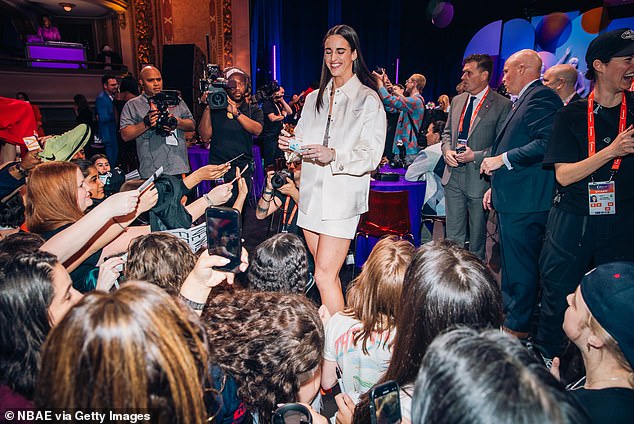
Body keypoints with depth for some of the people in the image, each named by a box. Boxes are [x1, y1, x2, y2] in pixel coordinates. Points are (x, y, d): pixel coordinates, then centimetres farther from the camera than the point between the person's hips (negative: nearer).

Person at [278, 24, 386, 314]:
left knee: (324, 276, -10)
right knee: (327, 273, 14)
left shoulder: (368, 100, -4)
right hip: (312, 193, 6)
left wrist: (334, 155, -27)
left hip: (342, 196, -6)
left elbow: (371, 156, -11)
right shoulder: (314, 98, 16)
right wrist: (291, 145, -5)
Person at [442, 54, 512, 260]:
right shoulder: (457, 101, 11)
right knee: (453, 234, 11)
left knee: (477, 235, 11)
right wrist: (447, 151, -2)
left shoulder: (502, 105, -8)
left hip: (479, 177, -5)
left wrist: (476, 156, -18)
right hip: (453, 175, 5)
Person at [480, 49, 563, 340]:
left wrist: (502, 159, -18)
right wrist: (496, 187, 22)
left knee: (520, 267, -1)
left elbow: (547, 142, -25)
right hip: (512, 199, 11)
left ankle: (518, 328, 12)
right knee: (512, 263, 20)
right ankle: (509, 314, 34)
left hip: (524, 201, -11)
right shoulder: (525, 100, 21)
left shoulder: (541, 96, -11)